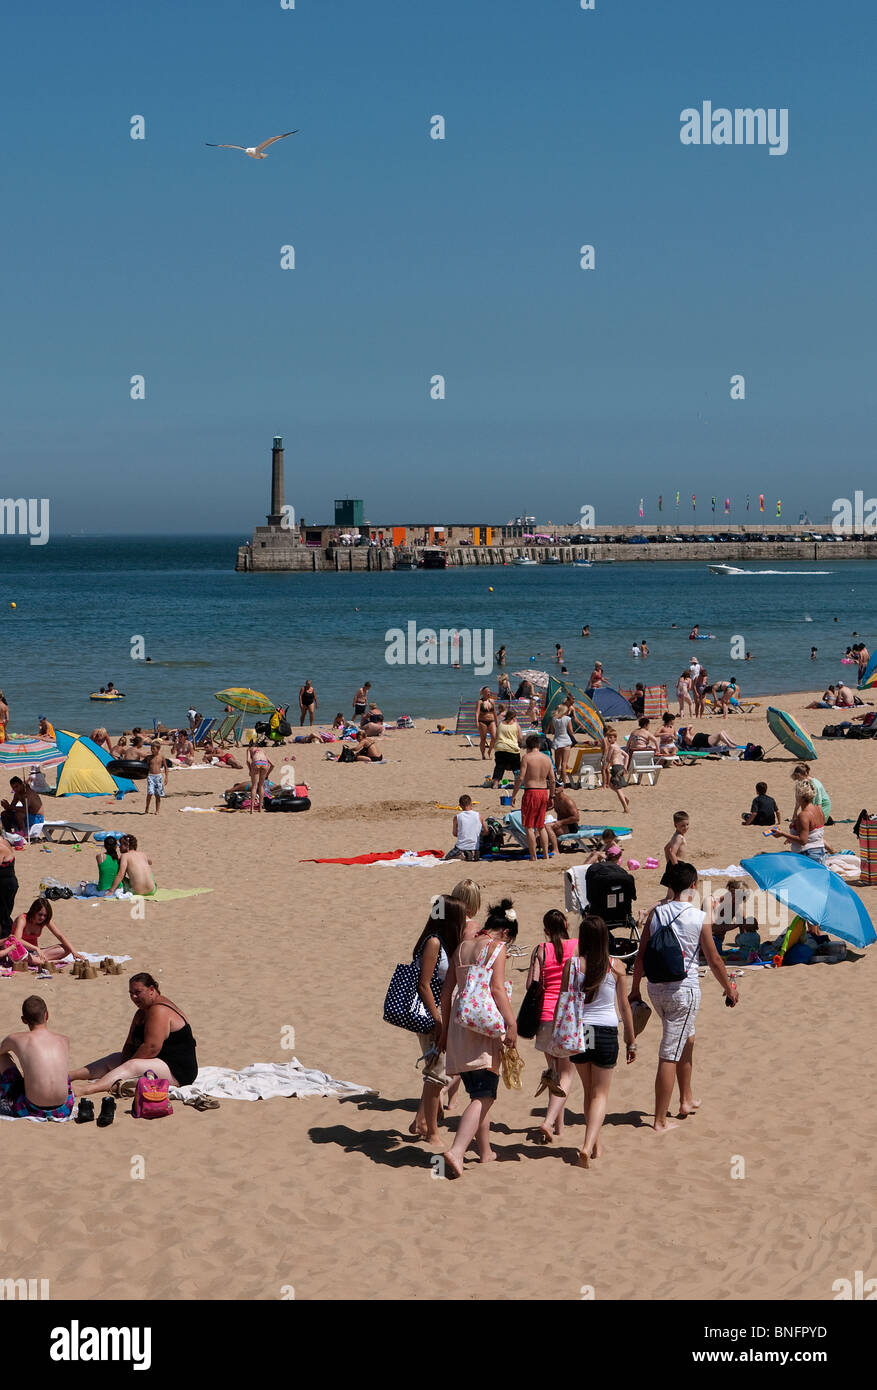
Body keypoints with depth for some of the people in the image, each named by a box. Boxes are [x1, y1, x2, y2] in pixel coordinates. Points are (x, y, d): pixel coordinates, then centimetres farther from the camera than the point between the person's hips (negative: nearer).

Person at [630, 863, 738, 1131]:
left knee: (687, 1038, 28)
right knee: (669, 1056, -2)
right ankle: (660, 1121, 1)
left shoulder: (655, 913, 1)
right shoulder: (700, 917, -10)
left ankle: (686, 1099, 40)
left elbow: (641, 955, 4)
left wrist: (635, 989, 14)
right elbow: (713, 960, -4)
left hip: (656, 988, 5)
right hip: (684, 989, -5)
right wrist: (729, 988, 11)